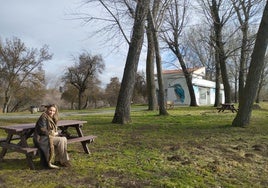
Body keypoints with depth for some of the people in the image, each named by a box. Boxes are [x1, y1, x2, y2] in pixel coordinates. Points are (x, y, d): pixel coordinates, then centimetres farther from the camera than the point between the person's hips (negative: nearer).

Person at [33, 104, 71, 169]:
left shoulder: (52, 118, 14)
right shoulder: (43, 117, -13)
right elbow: (42, 131, -19)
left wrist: (55, 133, -1)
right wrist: (53, 133, -11)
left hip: (49, 136, 9)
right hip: (41, 139, -9)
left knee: (64, 139, -10)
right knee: (61, 140, -21)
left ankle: (58, 159, -6)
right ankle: (63, 160, -7)